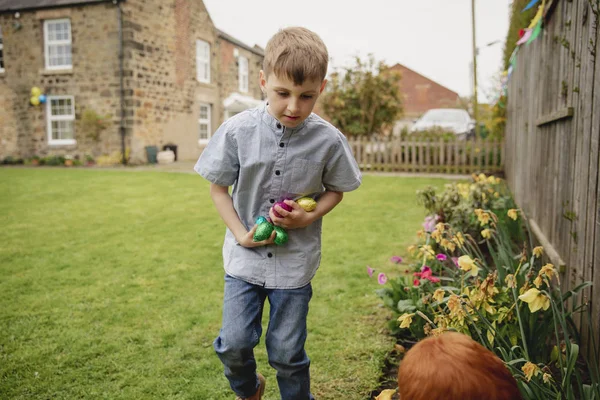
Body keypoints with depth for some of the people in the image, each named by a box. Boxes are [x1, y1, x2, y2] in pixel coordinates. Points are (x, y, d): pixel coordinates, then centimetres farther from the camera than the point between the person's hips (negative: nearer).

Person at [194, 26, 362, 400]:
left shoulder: (328, 140, -12)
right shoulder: (238, 130, -11)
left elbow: (336, 190, 3)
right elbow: (218, 186, 0)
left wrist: (309, 217, -15)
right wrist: (241, 234, -10)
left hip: (296, 260, -1)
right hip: (246, 254, 1)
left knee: (287, 352, 9)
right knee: (234, 344, 6)